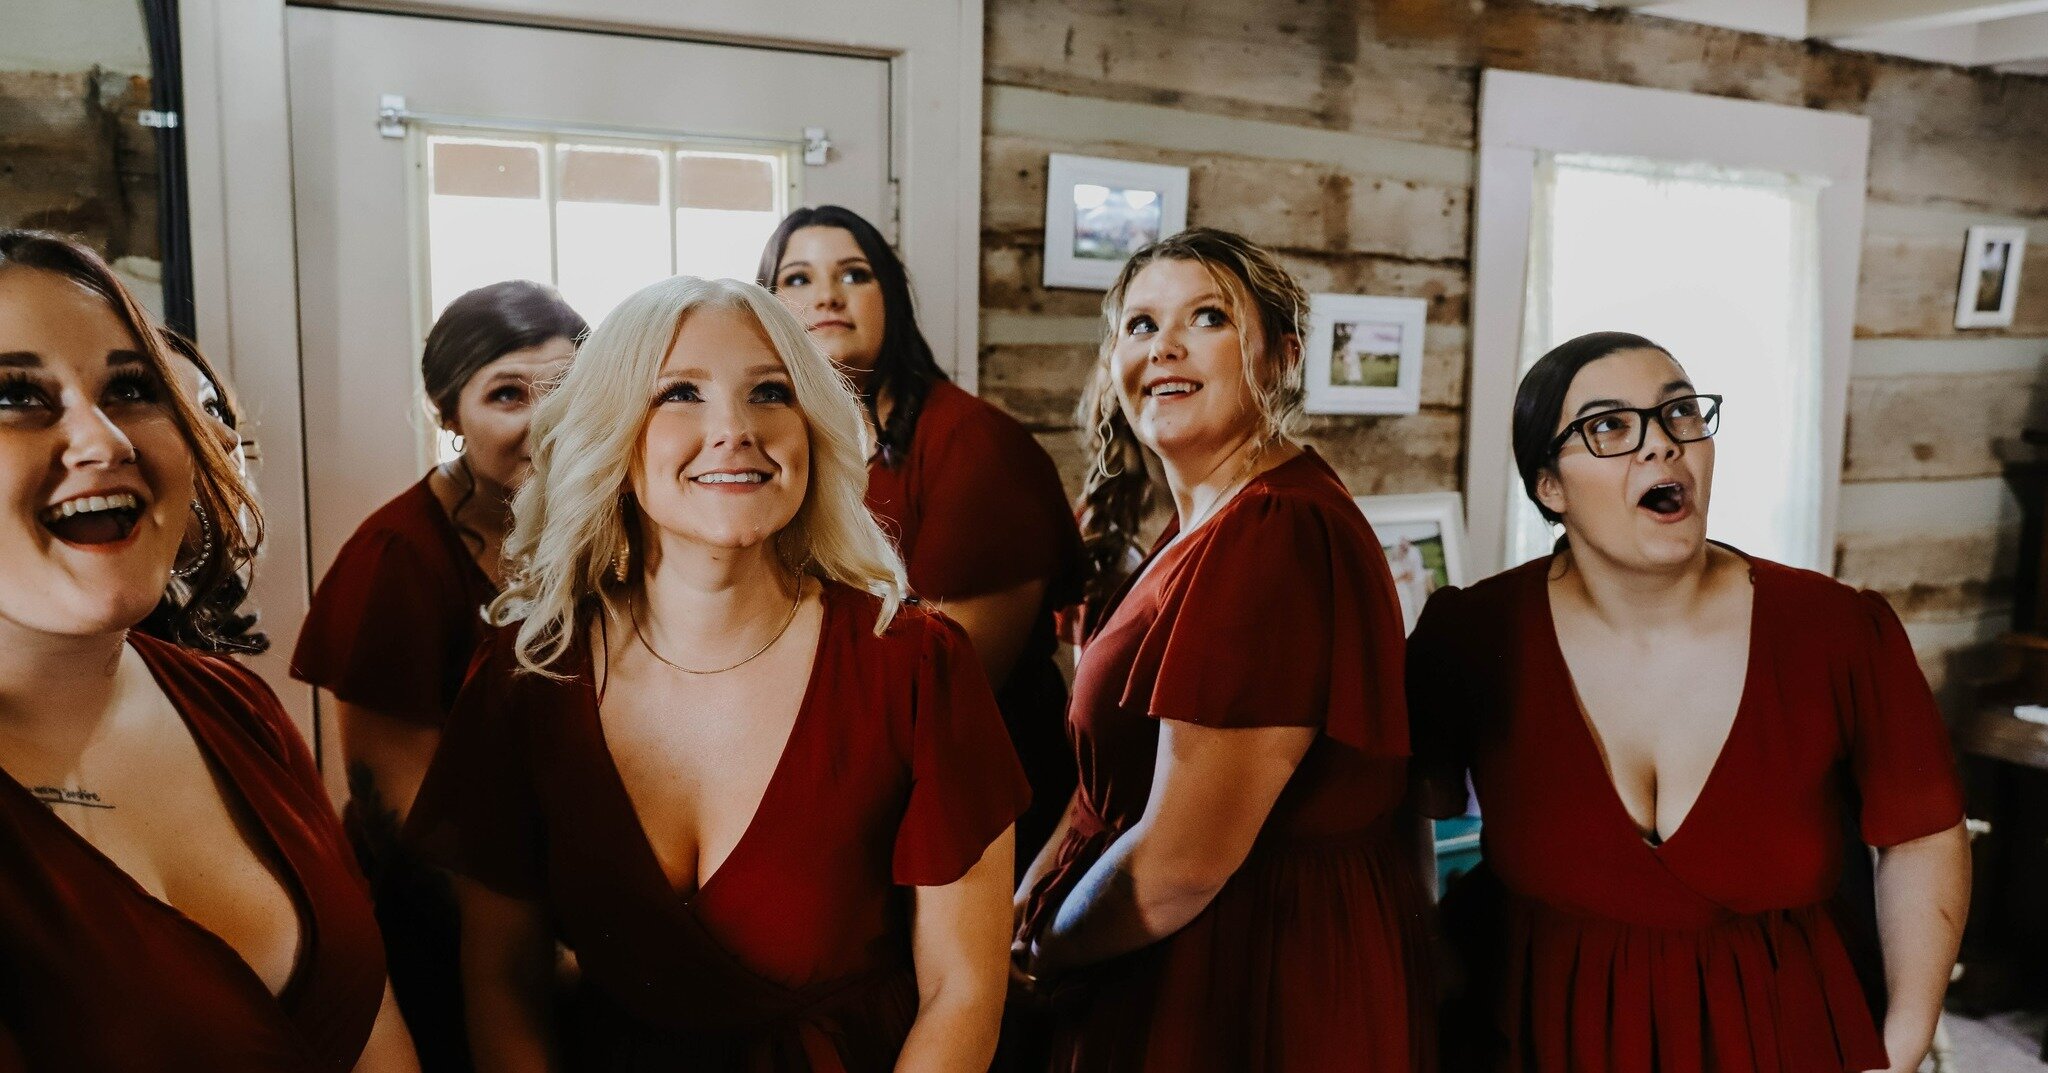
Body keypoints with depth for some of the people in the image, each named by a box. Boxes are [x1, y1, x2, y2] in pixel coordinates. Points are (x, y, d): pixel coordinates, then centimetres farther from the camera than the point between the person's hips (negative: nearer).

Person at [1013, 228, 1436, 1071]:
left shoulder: (1271, 534, -25)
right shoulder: (1203, 528, 7)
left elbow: (1184, 860, -26)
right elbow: (1124, 781, 9)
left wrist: (1041, 951, -10)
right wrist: (1024, 902, -4)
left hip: (1263, 988, -9)